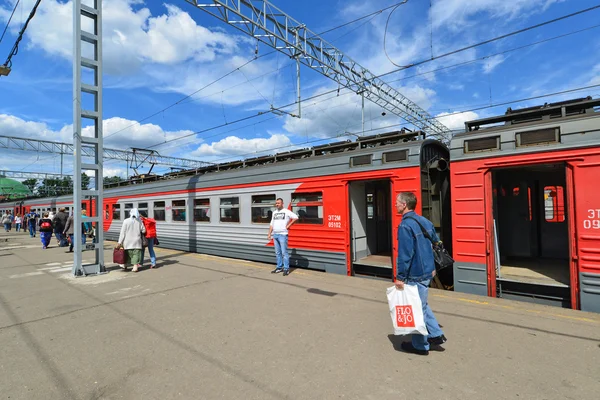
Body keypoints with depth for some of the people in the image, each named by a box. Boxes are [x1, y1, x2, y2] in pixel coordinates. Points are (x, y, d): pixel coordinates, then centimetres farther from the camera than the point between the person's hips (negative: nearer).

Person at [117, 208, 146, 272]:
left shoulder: (126, 221, -8)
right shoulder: (139, 221, -3)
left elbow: (123, 233, -8)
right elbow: (143, 231, 0)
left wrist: (119, 242, -4)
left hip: (128, 241, 0)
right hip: (137, 241, 0)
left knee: (127, 254, 14)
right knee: (136, 253, 3)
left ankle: (125, 266, 28)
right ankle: (135, 266, -3)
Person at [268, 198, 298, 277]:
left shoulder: (286, 211, -4)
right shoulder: (274, 213, 16)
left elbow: (295, 217, -12)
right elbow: (272, 224, 18)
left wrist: (288, 225, -10)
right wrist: (269, 234, 11)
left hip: (282, 235, -7)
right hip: (275, 235, 7)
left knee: (284, 252, -7)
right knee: (277, 253, 11)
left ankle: (286, 269, -1)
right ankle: (279, 267, 20)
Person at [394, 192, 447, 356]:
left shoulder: (405, 225, -20)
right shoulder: (425, 221, 7)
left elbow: (405, 254, -23)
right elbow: (436, 244, 13)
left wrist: (400, 277, -16)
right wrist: (433, 267, 20)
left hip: (415, 275, -9)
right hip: (427, 271, 9)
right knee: (421, 305, 25)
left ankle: (420, 345, 22)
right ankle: (436, 334, 31)